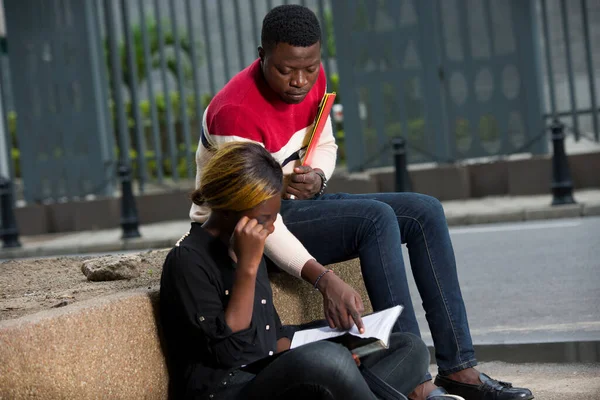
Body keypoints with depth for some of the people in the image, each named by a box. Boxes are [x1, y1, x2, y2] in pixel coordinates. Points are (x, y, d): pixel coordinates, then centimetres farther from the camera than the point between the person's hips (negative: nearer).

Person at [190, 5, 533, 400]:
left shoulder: (314, 79, -4)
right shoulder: (235, 112, -28)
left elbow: (324, 146, 13)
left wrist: (316, 178, -13)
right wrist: (324, 279, -43)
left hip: (294, 202, 8)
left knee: (425, 212, -6)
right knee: (377, 218, -29)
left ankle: (459, 367, -9)